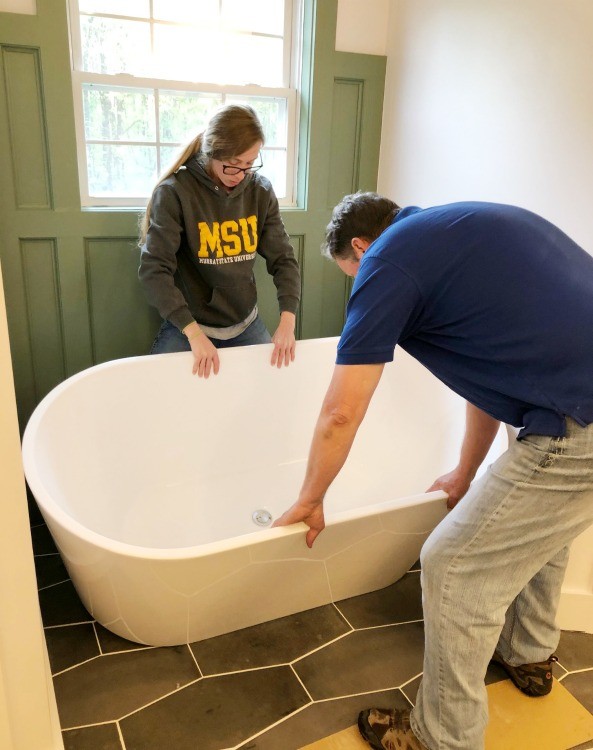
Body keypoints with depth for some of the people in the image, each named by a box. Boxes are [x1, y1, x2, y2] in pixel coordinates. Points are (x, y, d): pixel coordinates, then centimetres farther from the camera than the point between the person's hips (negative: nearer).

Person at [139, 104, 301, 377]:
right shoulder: (175, 192, -15)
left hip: (246, 325, 4)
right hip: (188, 326, -3)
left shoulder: (260, 191, -4)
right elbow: (154, 270, -19)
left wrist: (287, 320, -16)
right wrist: (193, 333, -27)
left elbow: (283, 259, -2)